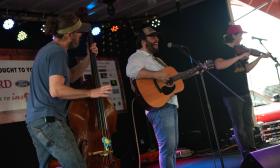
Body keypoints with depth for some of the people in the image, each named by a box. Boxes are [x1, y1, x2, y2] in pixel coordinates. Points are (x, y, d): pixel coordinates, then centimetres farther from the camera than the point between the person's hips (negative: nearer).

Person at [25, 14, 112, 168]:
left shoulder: (48, 49, 17)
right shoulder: (58, 52, -13)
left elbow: (70, 76, 24)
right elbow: (56, 90, -24)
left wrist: (89, 58, 14)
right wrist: (91, 93, -17)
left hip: (35, 120, 11)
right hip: (49, 120, -11)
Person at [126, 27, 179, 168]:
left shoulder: (156, 59, 27)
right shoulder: (138, 56, -4)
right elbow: (131, 71, -27)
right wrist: (156, 75, -29)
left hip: (170, 104, 10)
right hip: (159, 106, -10)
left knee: (173, 146, 14)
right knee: (168, 147, -14)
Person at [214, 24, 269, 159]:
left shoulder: (238, 50, 14)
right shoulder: (223, 50, -9)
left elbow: (246, 69, 20)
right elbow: (218, 65, -30)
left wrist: (259, 58, 12)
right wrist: (239, 57, -27)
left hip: (244, 92, 8)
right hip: (232, 94, -8)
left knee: (248, 124, 13)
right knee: (239, 126, -2)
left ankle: (253, 151, 22)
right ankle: (246, 155, 5)